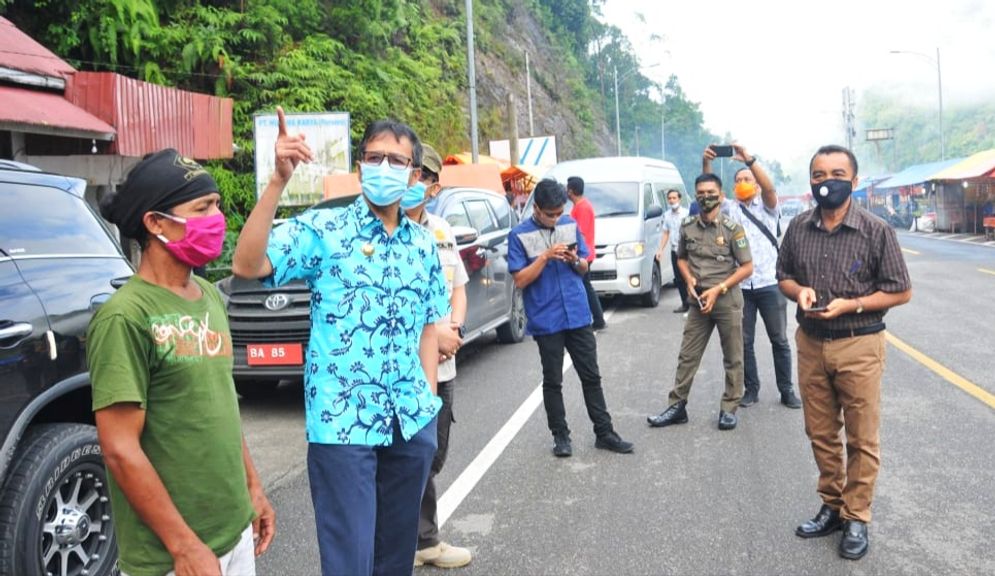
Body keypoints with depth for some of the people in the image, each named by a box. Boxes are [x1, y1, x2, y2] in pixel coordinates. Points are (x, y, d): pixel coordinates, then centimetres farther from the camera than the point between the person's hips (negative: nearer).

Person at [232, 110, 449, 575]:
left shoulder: (424, 245, 9)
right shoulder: (321, 229, -6)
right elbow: (247, 266, -21)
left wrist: (430, 399, 10)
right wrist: (278, 180, -27)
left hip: (412, 421, 5)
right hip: (342, 422, -5)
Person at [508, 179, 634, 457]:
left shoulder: (570, 225, 4)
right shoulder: (520, 235, -7)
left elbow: (585, 267, 11)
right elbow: (520, 280, -10)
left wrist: (575, 260, -11)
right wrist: (546, 257, -21)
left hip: (578, 315, 3)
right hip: (546, 320, -3)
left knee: (591, 376, 9)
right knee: (552, 381, 8)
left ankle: (604, 432, 19)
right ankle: (560, 435, 20)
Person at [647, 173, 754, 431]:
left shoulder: (732, 228, -9)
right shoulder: (688, 226, 2)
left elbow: (747, 267, -7)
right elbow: (681, 258, 17)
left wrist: (717, 289, -15)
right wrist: (689, 280, -2)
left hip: (728, 300, -3)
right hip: (699, 300, 4)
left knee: (733, 358, 6)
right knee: (687, 356, 7)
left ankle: (729, 408, 17)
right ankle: (677, 406, 14)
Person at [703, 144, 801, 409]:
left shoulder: (767, 207, 5)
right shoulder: (729, 209, 11)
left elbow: (769, 188, -16)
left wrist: (749, 159, -30)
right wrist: (706, 163, -23)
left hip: (770, 284, -2)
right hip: (740, 286, 2)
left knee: (779, 340, 5)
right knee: (744, 342, 7)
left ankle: (786, 390, 14)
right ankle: (751, 389, 18)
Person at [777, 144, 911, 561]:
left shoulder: (876, 230, -10)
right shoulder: (799, 228, 1)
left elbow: (901, 291, -6)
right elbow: (783, 276, 13)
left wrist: (850, 305, -19)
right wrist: (799, 291, -10)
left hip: (859, 346, -4)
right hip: (810, 343, 4)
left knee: (861, 439, 6)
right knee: (821, 434, 14)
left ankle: (856, 518, 19)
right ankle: (832, 507, 29)